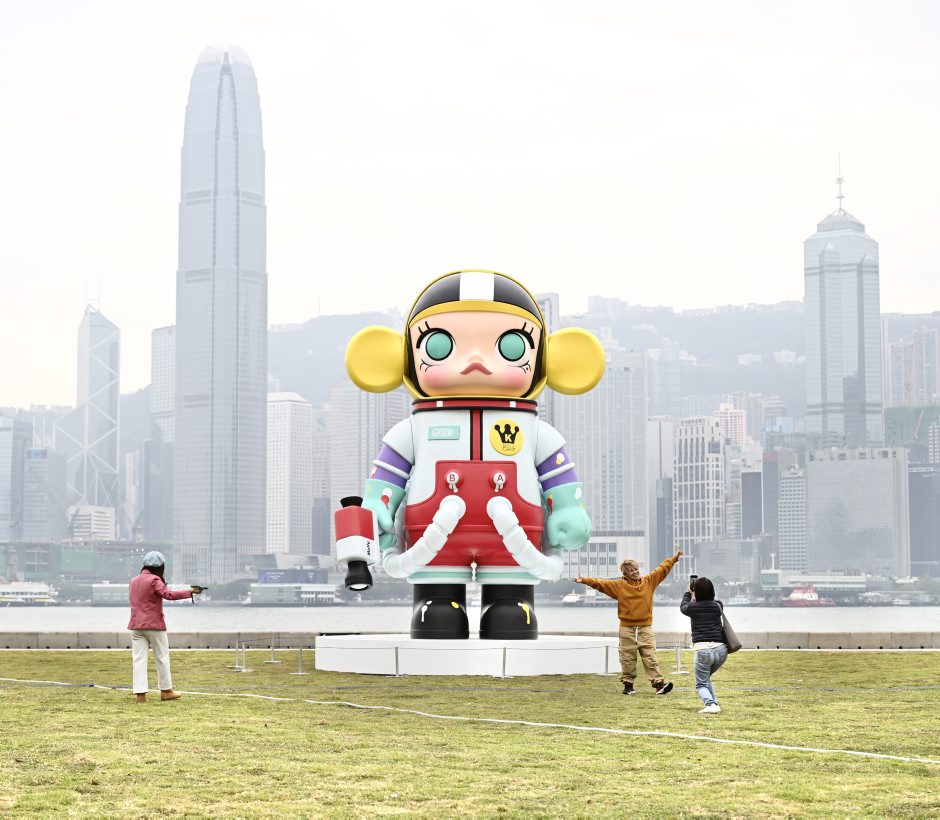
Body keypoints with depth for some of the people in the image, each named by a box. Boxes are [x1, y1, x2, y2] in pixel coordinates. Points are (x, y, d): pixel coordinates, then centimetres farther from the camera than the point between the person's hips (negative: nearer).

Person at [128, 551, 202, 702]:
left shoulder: (133, 581, 11)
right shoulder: (154, 580, -12)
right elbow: (169, 594, -24)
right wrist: (190, 592, -22)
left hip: (136, 625, 6)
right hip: (154, 624, -5)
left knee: (139, 659, 0)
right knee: (162, 658, 8)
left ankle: (140, 693, -7)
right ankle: (166, 691, 15)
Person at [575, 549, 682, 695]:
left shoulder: (649, 581, 7)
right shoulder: (619, 585, 2)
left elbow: (662, 569, 11)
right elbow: (600, 583, -1)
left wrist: (674, 558, 10)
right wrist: (584, 580, -10)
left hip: (645, 628, 1)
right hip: (627, 628, 0)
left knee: (650, 657, -5)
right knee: (628, 658, 4)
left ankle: (659, 683, -11)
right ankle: (628, 684, 12)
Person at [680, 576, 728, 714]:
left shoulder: (693, 607, 1)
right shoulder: (717, 606, 9)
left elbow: (683, 606, 26)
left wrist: (688, 593, 43)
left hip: (703, 649, -4)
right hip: (721, 649, 4)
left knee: (701, 684, 8)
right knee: (706, 677, 27)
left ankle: (711, 704, -18)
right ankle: (714, 703, 12)